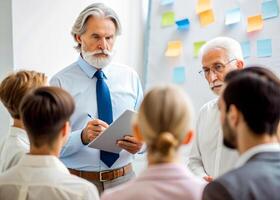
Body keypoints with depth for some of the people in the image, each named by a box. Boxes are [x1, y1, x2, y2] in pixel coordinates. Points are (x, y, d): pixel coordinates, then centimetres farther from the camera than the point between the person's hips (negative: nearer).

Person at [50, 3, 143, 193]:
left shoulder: (130, 77, 5)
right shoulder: (61, 82, -6)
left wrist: (140, 143, -15)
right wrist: (83, 137, -27)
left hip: (124, 178, 3)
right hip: (78, 183, -3)